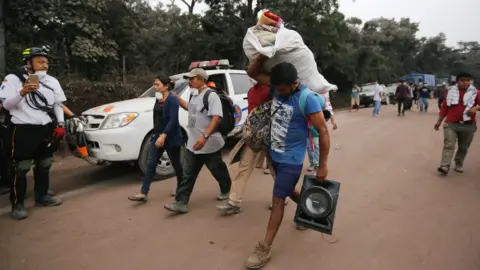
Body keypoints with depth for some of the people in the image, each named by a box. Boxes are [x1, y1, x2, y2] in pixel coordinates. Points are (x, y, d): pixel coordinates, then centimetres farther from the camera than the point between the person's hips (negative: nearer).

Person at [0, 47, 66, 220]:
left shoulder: (52, 81, 12)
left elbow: (58, 104, 15)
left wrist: (60, 124, 3)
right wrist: (22, 92, -24)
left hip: (47, 129, 5)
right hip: (23, 129, -5)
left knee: (44, 165, 14)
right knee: (21, 168, -4)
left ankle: (42, 196, 27)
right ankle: (17, 204, 5)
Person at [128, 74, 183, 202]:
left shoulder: (172, 100, -15)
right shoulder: (158, 99, 9)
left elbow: (173, 120, -23)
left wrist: (164, 135, -30)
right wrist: (157, 134, 12)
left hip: (171, 137, -7)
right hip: (157, 135, 7)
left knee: (176, 164, 9)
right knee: (150, 164, 0)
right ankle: (143, 193, 1)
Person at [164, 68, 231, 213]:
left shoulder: (211, 95, -18)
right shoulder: (194, 95, 9)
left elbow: (216, 118, -28)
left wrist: (205, 137, -37)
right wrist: (176, 97, 22)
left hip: (209, 144, -7)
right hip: (193, 144, 8)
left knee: (218, 171, 13)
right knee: (187, 175, 5)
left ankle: (226, 190, 39)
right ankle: (181, 202, 8)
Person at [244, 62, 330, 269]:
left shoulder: (307, 99, -25)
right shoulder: (278, 86, -6)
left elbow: (323, 132, -20)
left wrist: (323, 165, -18)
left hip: (291, 159, -7)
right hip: (275, 154, 8)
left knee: (278, 200, -2)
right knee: (289, 191, 26)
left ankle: (264, 249, 9)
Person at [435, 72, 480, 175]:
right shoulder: (451, 92, 5)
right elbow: (444, 108, 9)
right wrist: (439, 122, 9)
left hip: (468, 125, 0)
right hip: (450, 124, 0)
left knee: (463, 147, 11)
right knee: (448, 145, -10)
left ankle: (459, 164, 28)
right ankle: (445, 166, -16)